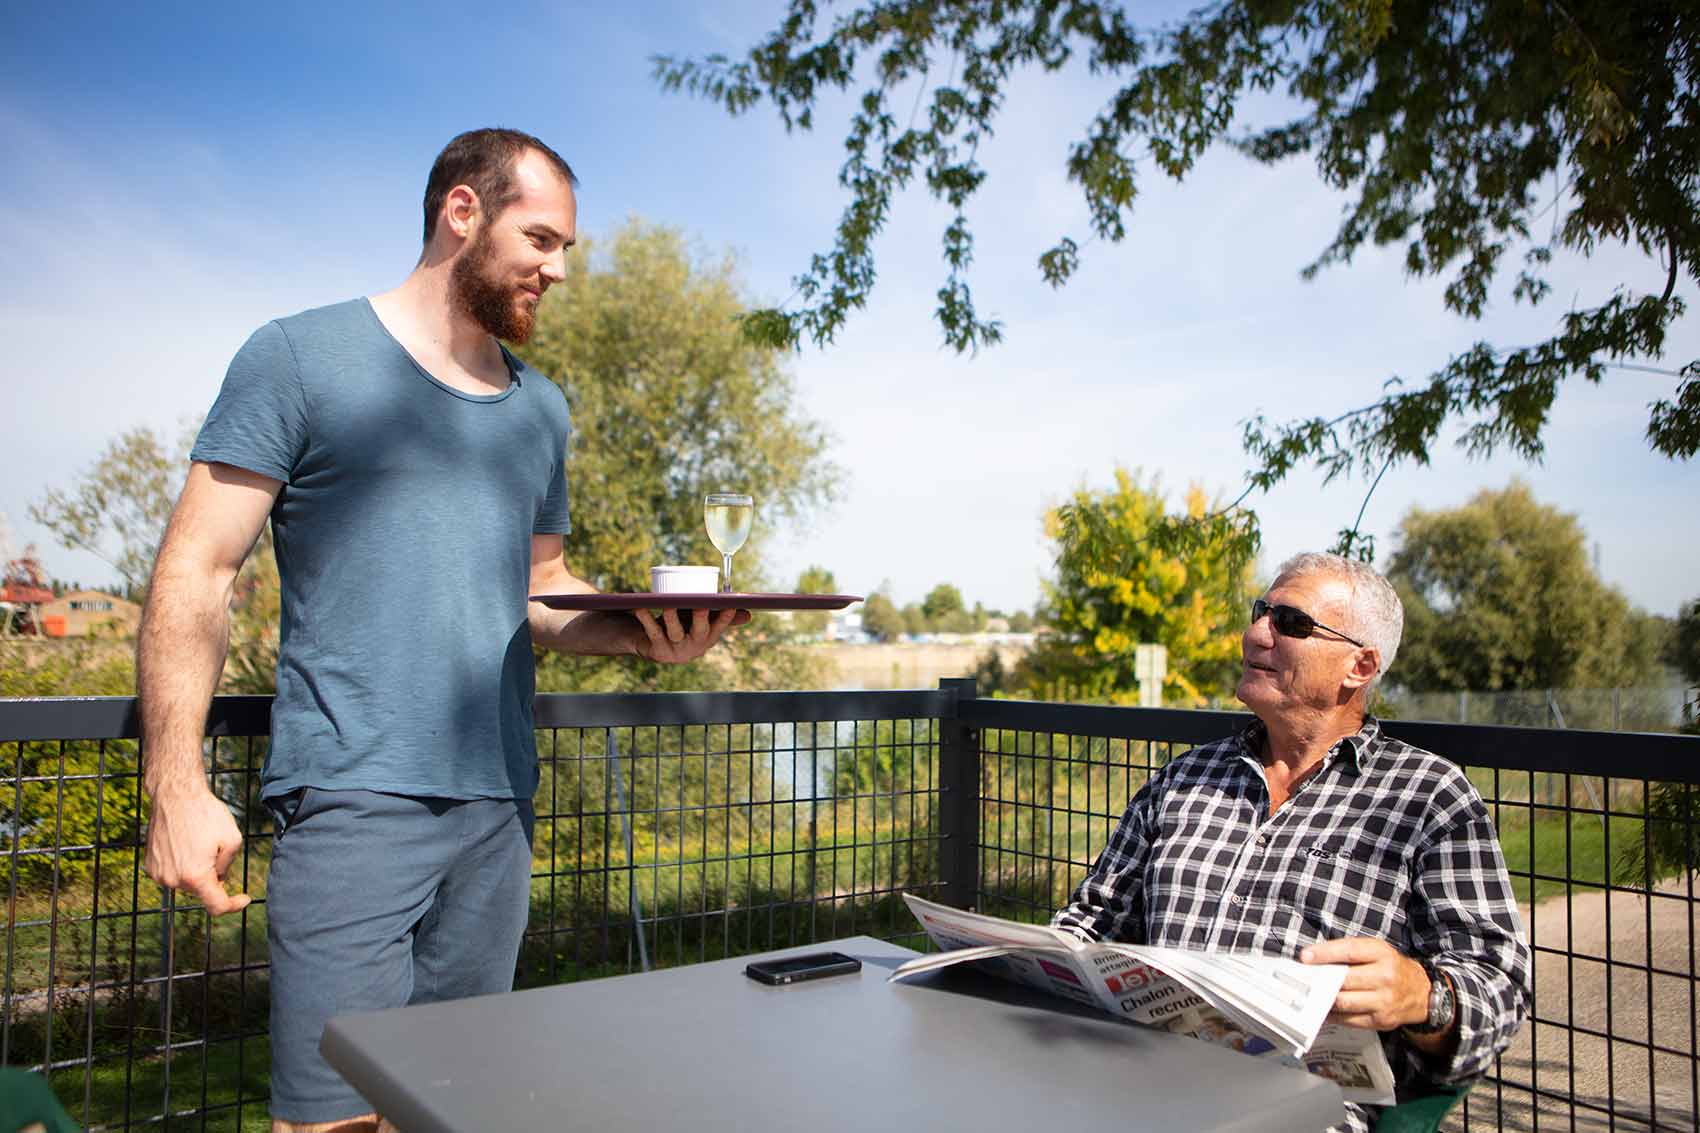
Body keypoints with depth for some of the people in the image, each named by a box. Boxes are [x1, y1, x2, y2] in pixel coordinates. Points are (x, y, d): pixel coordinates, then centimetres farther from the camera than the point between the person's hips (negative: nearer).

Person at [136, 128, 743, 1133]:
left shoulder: (540, 408, 15)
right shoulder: (302, 359, 0)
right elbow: (198, 573, -4)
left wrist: (643, 630, -1)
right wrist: (178, 785, -12)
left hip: (500, 800, 5)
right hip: (355, 797, -5)